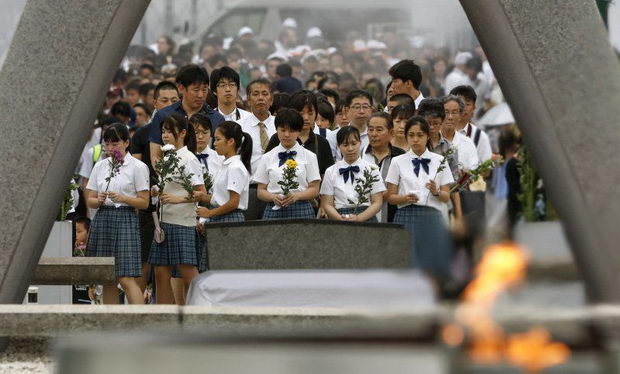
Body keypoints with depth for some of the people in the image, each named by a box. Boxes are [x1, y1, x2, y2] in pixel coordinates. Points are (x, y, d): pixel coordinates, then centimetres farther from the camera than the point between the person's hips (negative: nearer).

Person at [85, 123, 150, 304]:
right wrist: (99, 200, -9)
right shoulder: (100, 166, 13)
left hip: (125, 220, -5)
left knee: (126, 279, -14)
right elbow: (89, 200, 13)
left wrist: (122, 198, -17)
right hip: (102, 219, 5)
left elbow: (144, 202, -2)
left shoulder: (137, 167, 0)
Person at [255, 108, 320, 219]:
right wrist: (274, 197, -11)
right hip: (274, 209, 1)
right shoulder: (267, 158, 11)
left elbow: (314, 189, 4)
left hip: (301, 210, -1)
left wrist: (297, 196, -15)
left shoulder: (309, 157, 8)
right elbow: (261, 191, 10)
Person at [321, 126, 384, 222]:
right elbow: (327, 204, 5)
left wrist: (358, 218, -13)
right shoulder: (331, 172, 10)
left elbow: (377, 203, 2)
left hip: (366, 221, -1)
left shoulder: (372, 169, 7)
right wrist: (341, 219, -13)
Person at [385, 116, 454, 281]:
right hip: (406, 216, -1)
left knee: (432, 267, -4)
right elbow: (391, 197, 6)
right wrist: (406, 198, -14)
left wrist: (436, 192, -13)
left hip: (431, 217, 1)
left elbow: (447, 197, 8)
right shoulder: (398, 162, 7)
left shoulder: (439, 161, 9)